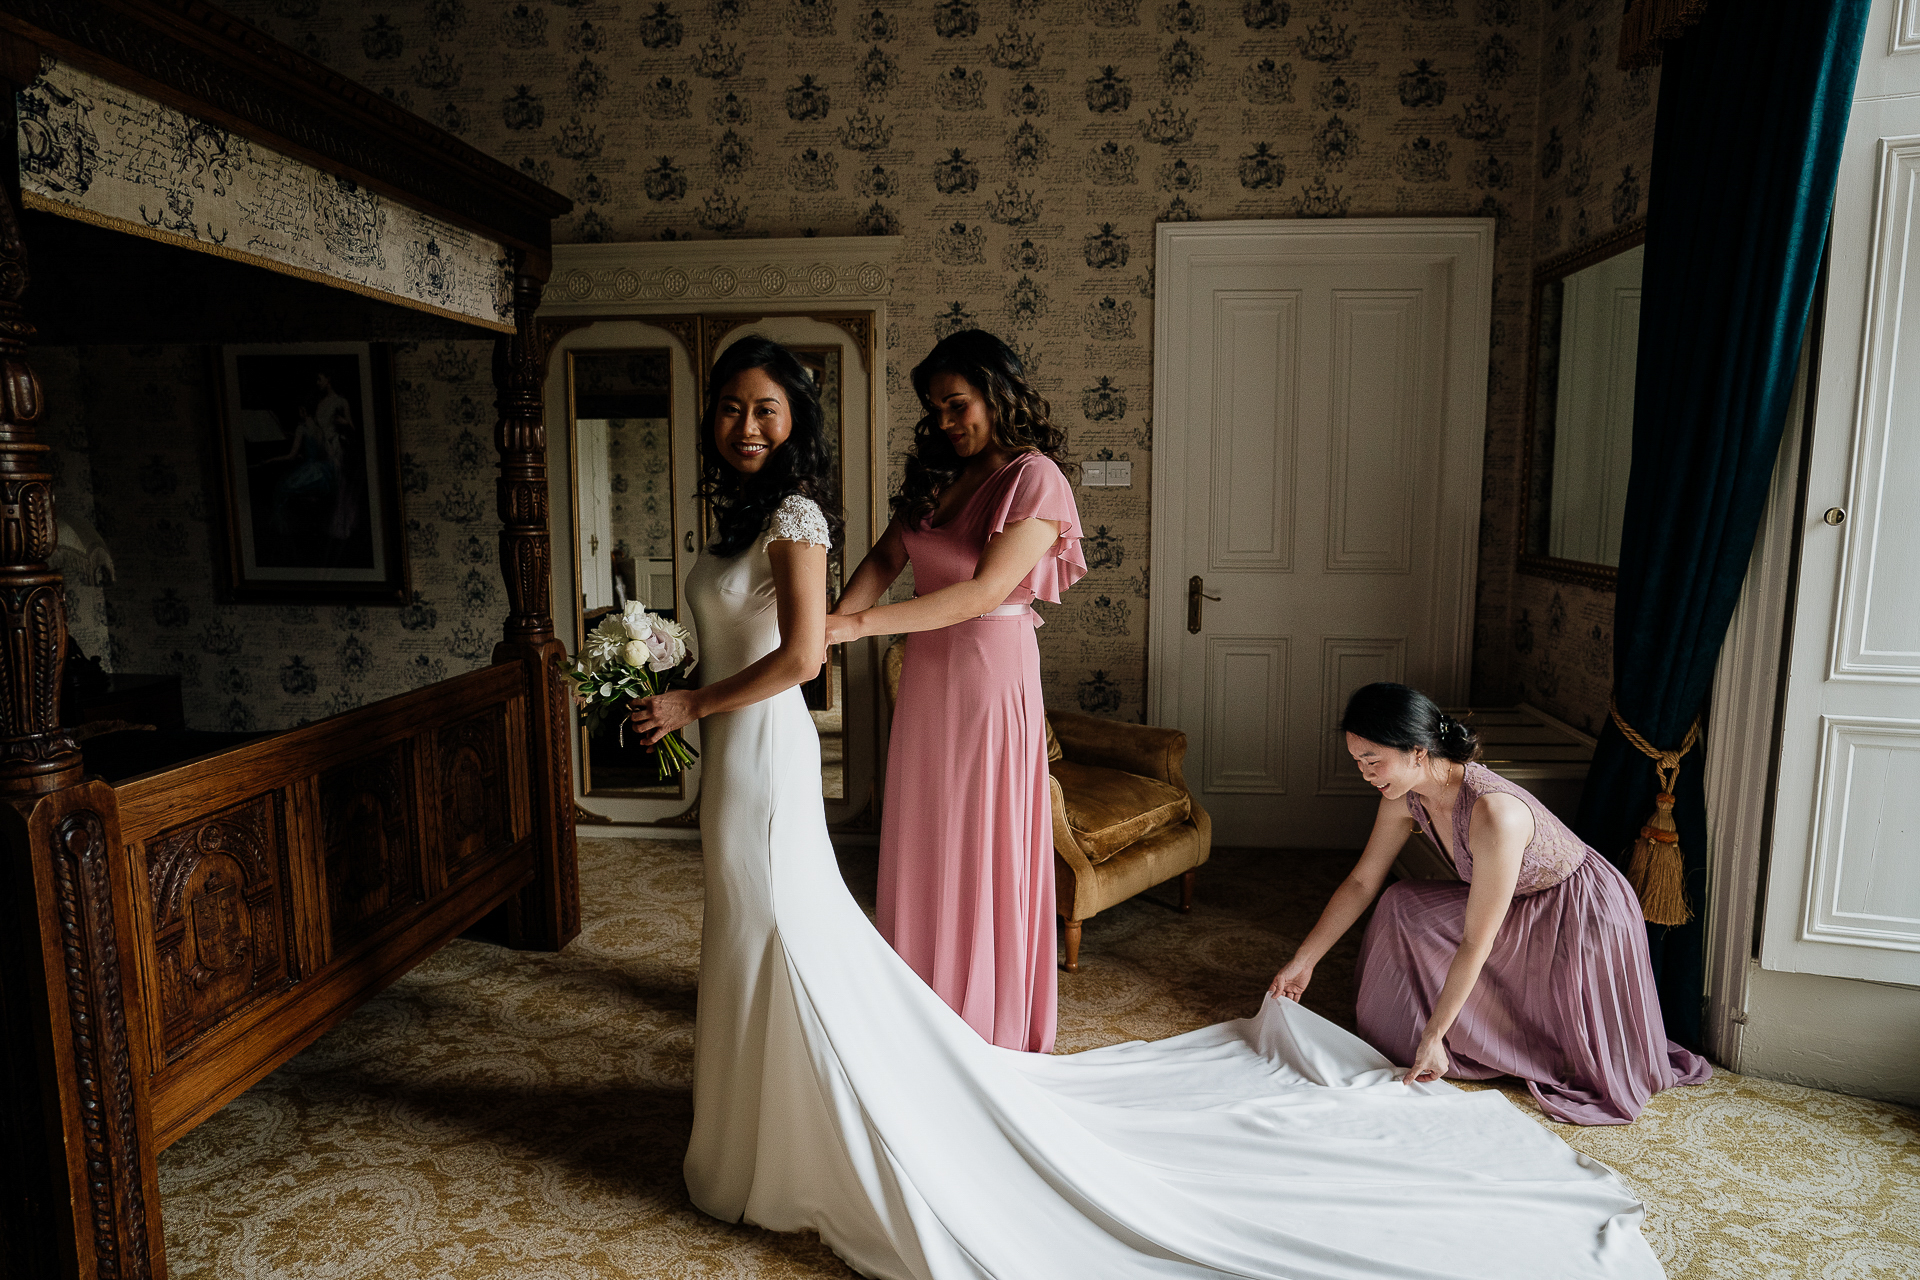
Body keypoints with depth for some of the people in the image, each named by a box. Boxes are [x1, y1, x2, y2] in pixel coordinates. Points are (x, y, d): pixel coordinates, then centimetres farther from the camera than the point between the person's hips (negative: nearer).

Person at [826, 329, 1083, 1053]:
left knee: (984, 850, 4)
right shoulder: (934, 474, 10)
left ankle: (991, 1028, 22)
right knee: (921, 846, 12)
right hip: (925, 673, 7)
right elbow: (885, 559, 4)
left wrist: (864, 624, -25)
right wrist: (828, 627, -14)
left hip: (991, 670, -6)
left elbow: (986, 591, -21)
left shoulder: (1034, 478, -11)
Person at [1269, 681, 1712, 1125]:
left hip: (1585, 914, -7)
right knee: (1403, 906, -11)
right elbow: (1361, 883, -4)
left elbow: (1475, 943, -33)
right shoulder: (1406, 796, -16)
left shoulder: (1494, 814, -39)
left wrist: (1433, 1037, -26)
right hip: (1518, 905, 7)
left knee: (1590, 1071, -1)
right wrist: (1302, 962, -4)